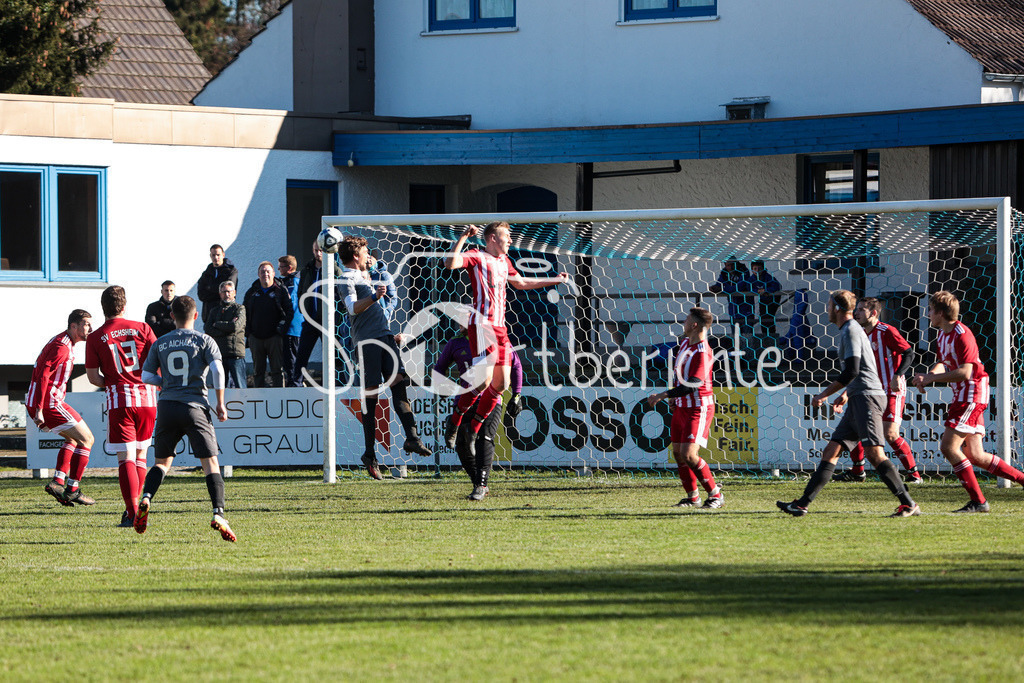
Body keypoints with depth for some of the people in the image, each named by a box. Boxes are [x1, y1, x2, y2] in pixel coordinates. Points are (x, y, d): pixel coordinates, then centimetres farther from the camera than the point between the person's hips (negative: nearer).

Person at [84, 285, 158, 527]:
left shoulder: (95, 338, -1)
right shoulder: (142, 328, 2)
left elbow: (93, 377, 0)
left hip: (119, 401, -2)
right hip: (146, 398, 2)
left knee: (126, 458, -4)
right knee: (140, 455, 17)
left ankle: (132, 513, -13)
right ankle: (136, 506, 21)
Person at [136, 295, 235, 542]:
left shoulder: (160, 344, 10)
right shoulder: (204, 341, 2)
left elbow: (146, 376, 9)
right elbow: (217, 370, -11)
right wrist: (220, 404, -2)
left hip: (167, 407, 3)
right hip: (195, 408, -3)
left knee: (162, 462, 17)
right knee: (211, 463, -1)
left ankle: (145, 499, -8)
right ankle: (218, 513, -17)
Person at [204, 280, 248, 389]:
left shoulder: (239, 309, 6)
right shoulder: (215, 311, 19)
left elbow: (236, 326, -11)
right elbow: (207, 329, 5)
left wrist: (217, 324, 2)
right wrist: (226, 330, -7)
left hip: (236, 352, -4)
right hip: (219, 354, 4)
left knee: (239, 386, -7)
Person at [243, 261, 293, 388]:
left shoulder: (280, 290, 2)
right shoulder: (252, 292, 12)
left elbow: (289, 311, 0)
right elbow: (244, 312, 18)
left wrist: (281, 329, -9)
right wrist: (248, 331, 7)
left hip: (274, 337, -3)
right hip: (256, 338, 3)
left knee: (277, 369, -4)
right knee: (258, 370, 6)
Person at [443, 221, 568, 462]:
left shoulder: (504, 261, 22)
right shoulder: (477, 256, -2)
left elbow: (520, 283, 38)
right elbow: (450, 263, -20)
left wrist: (554, 280, 40)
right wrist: (463, 237, -24)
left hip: (500, 327, 8)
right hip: (482, 324, -8)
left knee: (501, 383, 3)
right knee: (485, 377, -20)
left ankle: (473, 430, 14)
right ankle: (455, 420, -2)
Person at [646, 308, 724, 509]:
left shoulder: (702, 353, -22)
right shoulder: (684, 342, 7)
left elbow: (692, 385, -27)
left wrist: (663, 395, -25)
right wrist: (675, 397, 22)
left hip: (698, 409, -9)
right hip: (681, 407, 9)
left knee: (689, 454, -16)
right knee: (678, 453, 7)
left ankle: (715, 495, -4)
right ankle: (692, 497, 18)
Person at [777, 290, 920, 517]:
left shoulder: (851, 330, -8)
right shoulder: (850, 330, 23)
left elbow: (851, 371, -16)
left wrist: (824, 394, -10)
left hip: (867, 397, -10)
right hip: (859, 400, 10)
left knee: (873, 452, -18)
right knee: (831, 451, 7)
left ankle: (908, 504, -21)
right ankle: (802, 504, 6)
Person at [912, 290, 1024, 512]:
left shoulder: (962, 335, -17)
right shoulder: (942, 335, 13)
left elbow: (964, 372, -24)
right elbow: (943, 364, 19)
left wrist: (930, 378, -20)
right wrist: (929, 375, -4)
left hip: (972, 394, -10)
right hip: (962, 396, 10)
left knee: (948, 446, -13)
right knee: (975, 456, 7)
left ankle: (978, 501, -10)